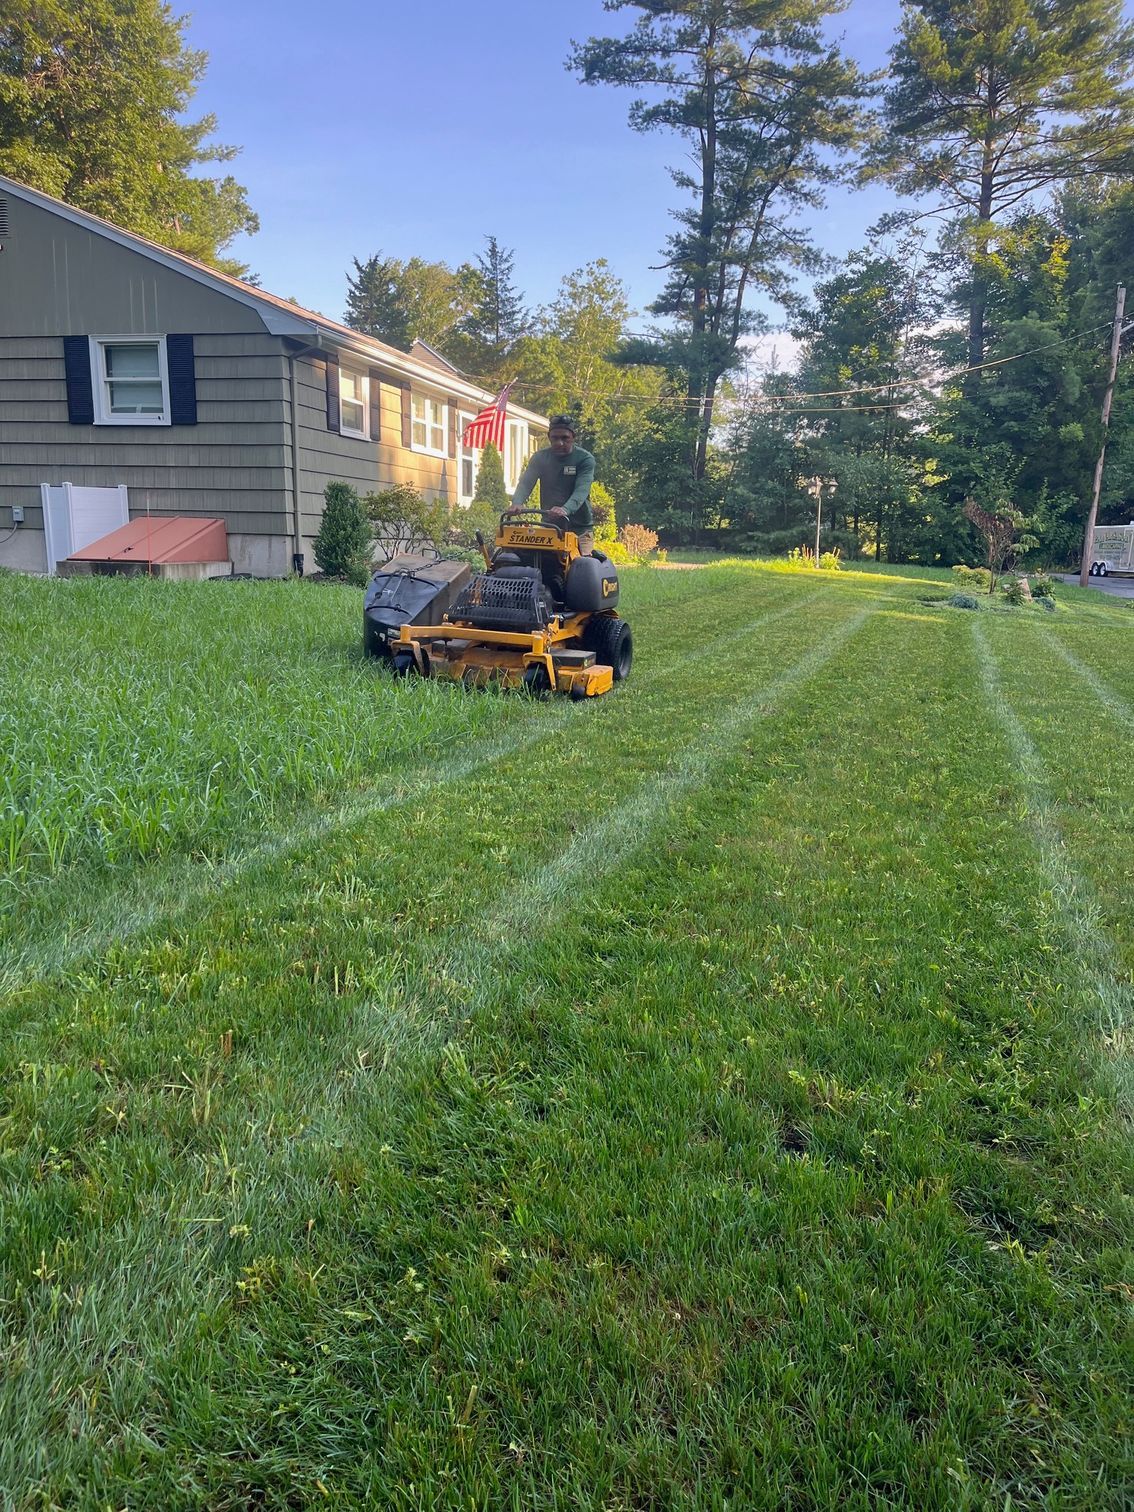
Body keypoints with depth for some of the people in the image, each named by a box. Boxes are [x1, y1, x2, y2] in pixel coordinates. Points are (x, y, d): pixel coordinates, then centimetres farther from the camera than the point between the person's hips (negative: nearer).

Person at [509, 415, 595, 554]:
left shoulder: (585, 459, -5)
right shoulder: (540, 458, 6)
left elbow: (581, 490, -20)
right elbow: (525, 483, -4)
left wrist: (565, 509, -40)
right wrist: (517, 503, -28)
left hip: (580, 528, -3)